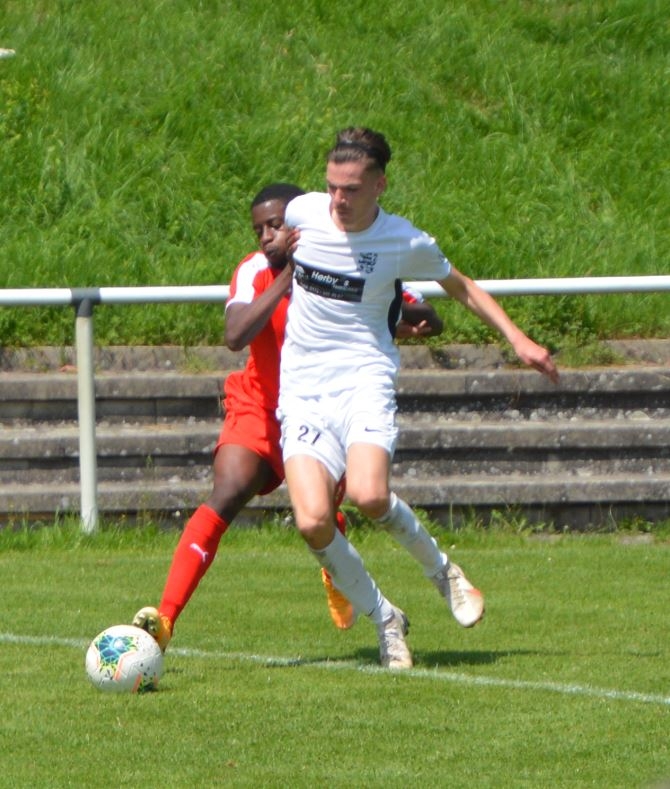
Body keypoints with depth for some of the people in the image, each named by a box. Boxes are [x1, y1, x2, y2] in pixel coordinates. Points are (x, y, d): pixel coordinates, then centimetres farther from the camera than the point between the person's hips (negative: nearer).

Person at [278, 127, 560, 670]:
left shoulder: (406, 243, -5)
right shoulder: (303, 213, 0)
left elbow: (462, 289, 13)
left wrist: (517, 339, 8)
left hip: (365, 380, -2)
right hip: (304, 390, 2)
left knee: (369, 495, -31)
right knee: (313, 521, -20)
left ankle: (439, 567, 2)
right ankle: (384, 620, 4)